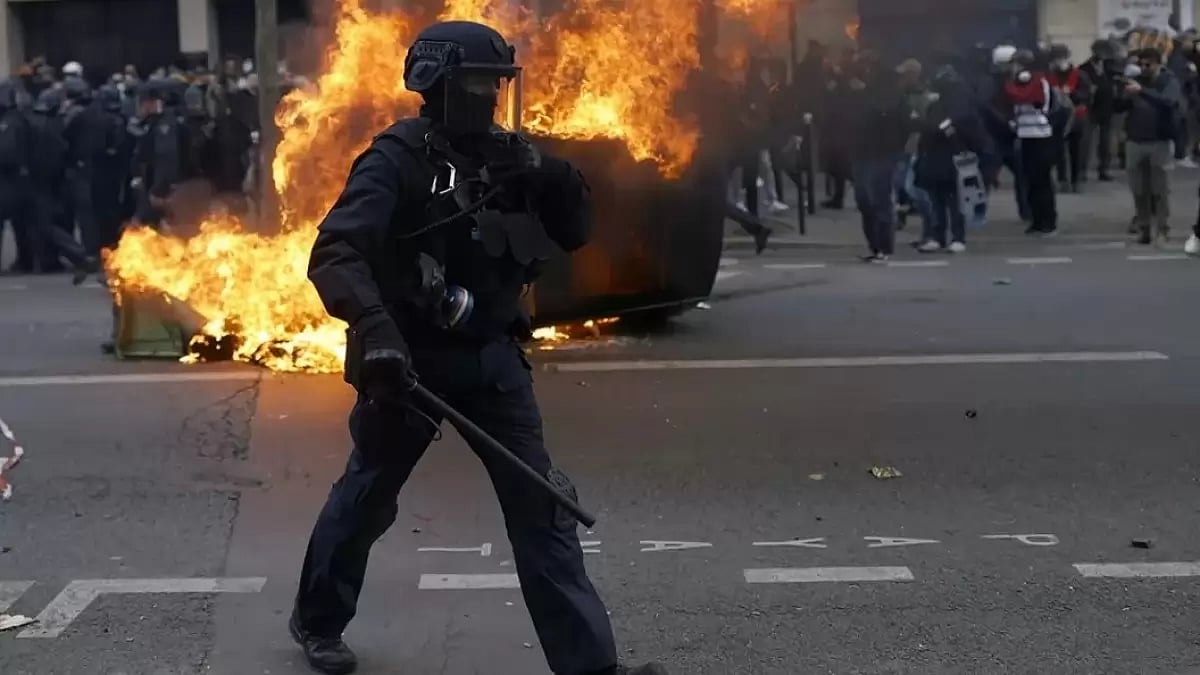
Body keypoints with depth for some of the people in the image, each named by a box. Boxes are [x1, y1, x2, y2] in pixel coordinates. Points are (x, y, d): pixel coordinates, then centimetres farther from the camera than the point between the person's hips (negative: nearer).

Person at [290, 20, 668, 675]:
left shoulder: (506, 154, 4)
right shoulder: (398, 159, -15)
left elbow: (574, 235, 9)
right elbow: (333, 253, -27)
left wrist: (557, 183, -12)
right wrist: (375, 328, -43)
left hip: (491, 358, 5)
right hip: (409, 357, -5)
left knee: (541, 506, -1)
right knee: (366, 498, 13)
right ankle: (316, 621, 37)